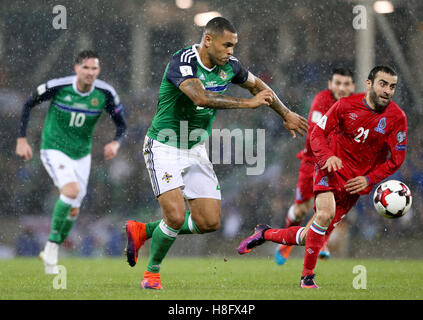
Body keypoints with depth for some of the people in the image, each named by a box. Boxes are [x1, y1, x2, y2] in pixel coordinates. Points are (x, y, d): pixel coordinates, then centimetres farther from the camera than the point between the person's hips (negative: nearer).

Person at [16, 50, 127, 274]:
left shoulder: (106, 94, -11)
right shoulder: (57, 87, -18)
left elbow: (121, 124, 1)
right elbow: (28, 104, -2)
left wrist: (116, 143, -21)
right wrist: (21, 139, -4)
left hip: (81, 154, 4)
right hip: (54, 149, -4)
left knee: (73, 211, 8)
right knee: (71, 190, -29)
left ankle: (51, 255, 29)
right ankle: (52, 244, -14)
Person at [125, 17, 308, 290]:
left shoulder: (229, 65, -1)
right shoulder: (182, 62, -23)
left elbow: (257, 85, 19)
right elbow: (201, 97, -39)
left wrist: (286, 114, 20)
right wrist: (248, 103, -35)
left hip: (196, 149, 7)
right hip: (164, 147, -7)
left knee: (210, 222, 0)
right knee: (176, 216, -20)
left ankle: (143, 231, 20)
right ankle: (152, 272, 6)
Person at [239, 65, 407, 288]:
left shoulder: (397, 118, -9)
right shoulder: (346, 105, -8)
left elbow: (396, 159, -1)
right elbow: (317, 133, 1)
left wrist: (369, 180, -11)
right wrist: (327, 157, -19)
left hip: (356, 182, 2)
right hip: (332, 169, -2)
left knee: (309, 237, 1)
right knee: (325, 214, -30)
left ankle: (265, 233, 28)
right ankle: (307, 276, -15)